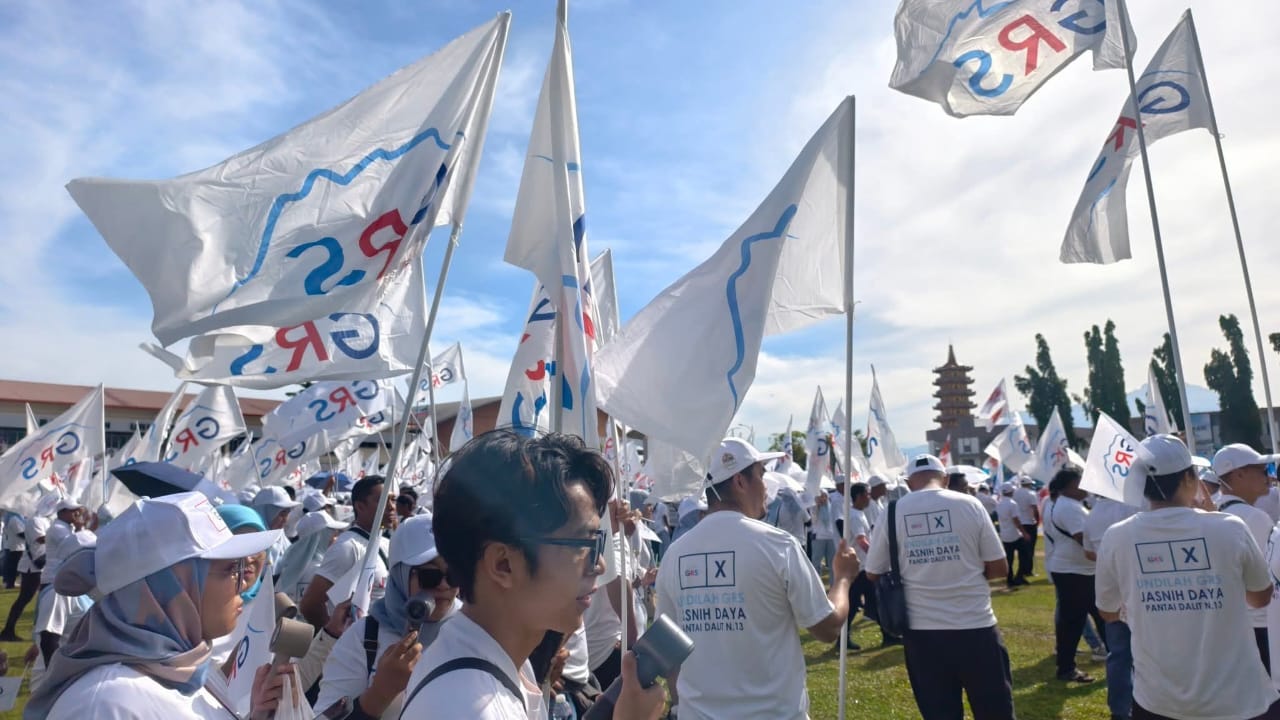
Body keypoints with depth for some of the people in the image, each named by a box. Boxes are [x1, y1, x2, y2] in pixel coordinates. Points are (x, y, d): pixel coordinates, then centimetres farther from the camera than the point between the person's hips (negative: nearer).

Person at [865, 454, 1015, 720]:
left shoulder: (892, 513, -2)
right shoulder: (969, 505, -4)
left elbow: (873, 573, 5)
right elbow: (999, 567, 0)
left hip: (922, 632, 1)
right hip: (976, 628, 0)